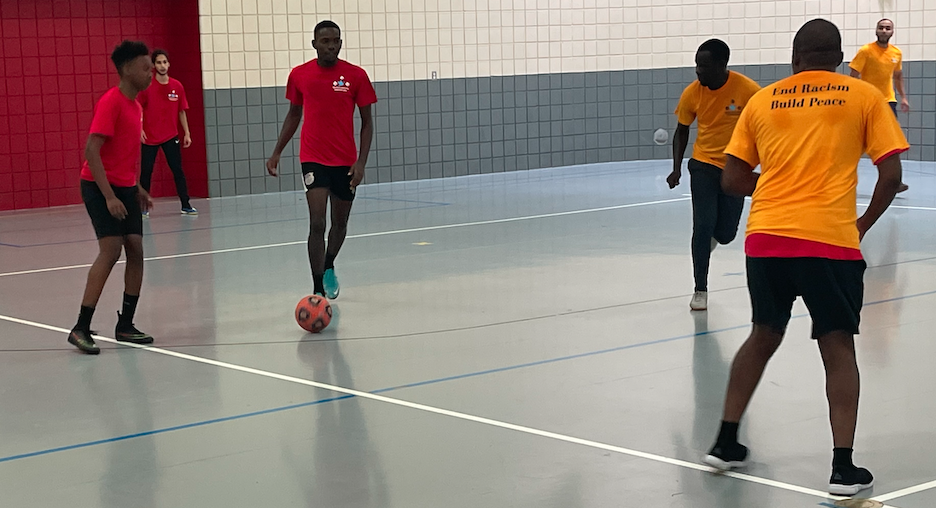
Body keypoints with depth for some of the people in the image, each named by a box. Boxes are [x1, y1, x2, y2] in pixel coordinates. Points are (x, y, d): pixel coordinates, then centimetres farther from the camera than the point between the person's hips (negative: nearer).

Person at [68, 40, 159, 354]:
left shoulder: (134, 104, 11)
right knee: (111, 250, -17)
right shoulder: (111, 102, -16)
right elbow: (91, 151, -22)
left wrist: (136, 188, 20)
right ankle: (81, 329, -14)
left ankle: (125, 326, 12)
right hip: (100, 187, -9)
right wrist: (109, 197, -25)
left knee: (136, 249, 3)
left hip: (124, 188, 9)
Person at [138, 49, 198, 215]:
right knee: (146, 172, 1)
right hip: (149, 137, -2)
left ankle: (186, 206, 3)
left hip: (170, 136, 2)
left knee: (178, 170, -1)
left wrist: (187, 133, 5)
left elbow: (181, 111, 9)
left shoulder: (177, 86, 1)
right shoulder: (147, 86, -6)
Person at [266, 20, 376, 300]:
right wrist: (277, 153, 10)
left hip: (345, 162, 1)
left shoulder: (356, 75, -5)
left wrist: (361, 161, -10)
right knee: (317, 223, -14)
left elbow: (367, 122, -1)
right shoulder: (299, 75, 0)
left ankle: (328, 266, 43)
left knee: (340, 222, 14)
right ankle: (318, 291, -11)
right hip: (313, 159, -1)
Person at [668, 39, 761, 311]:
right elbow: (682, 131, 4)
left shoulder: (748, 90, -19)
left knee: (725, 233, 5)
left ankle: (710, 238, 45)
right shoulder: (692, 93, -11)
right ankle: (700, 290, 2)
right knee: (703, 225, -11)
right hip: (704, 166, 0)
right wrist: (677, 169, -6)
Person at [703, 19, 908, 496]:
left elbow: (732, 180, 11)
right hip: (830, 240, -3)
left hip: (764, 237, 3)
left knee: (763, 337, 21)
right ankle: (843, 467, 2)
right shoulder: (863, 96, 6)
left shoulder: (762, 100, 11)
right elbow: (891, 174, 1)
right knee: (838, 348, 8)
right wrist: (865, 222, 16)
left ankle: (726, 443, 25)